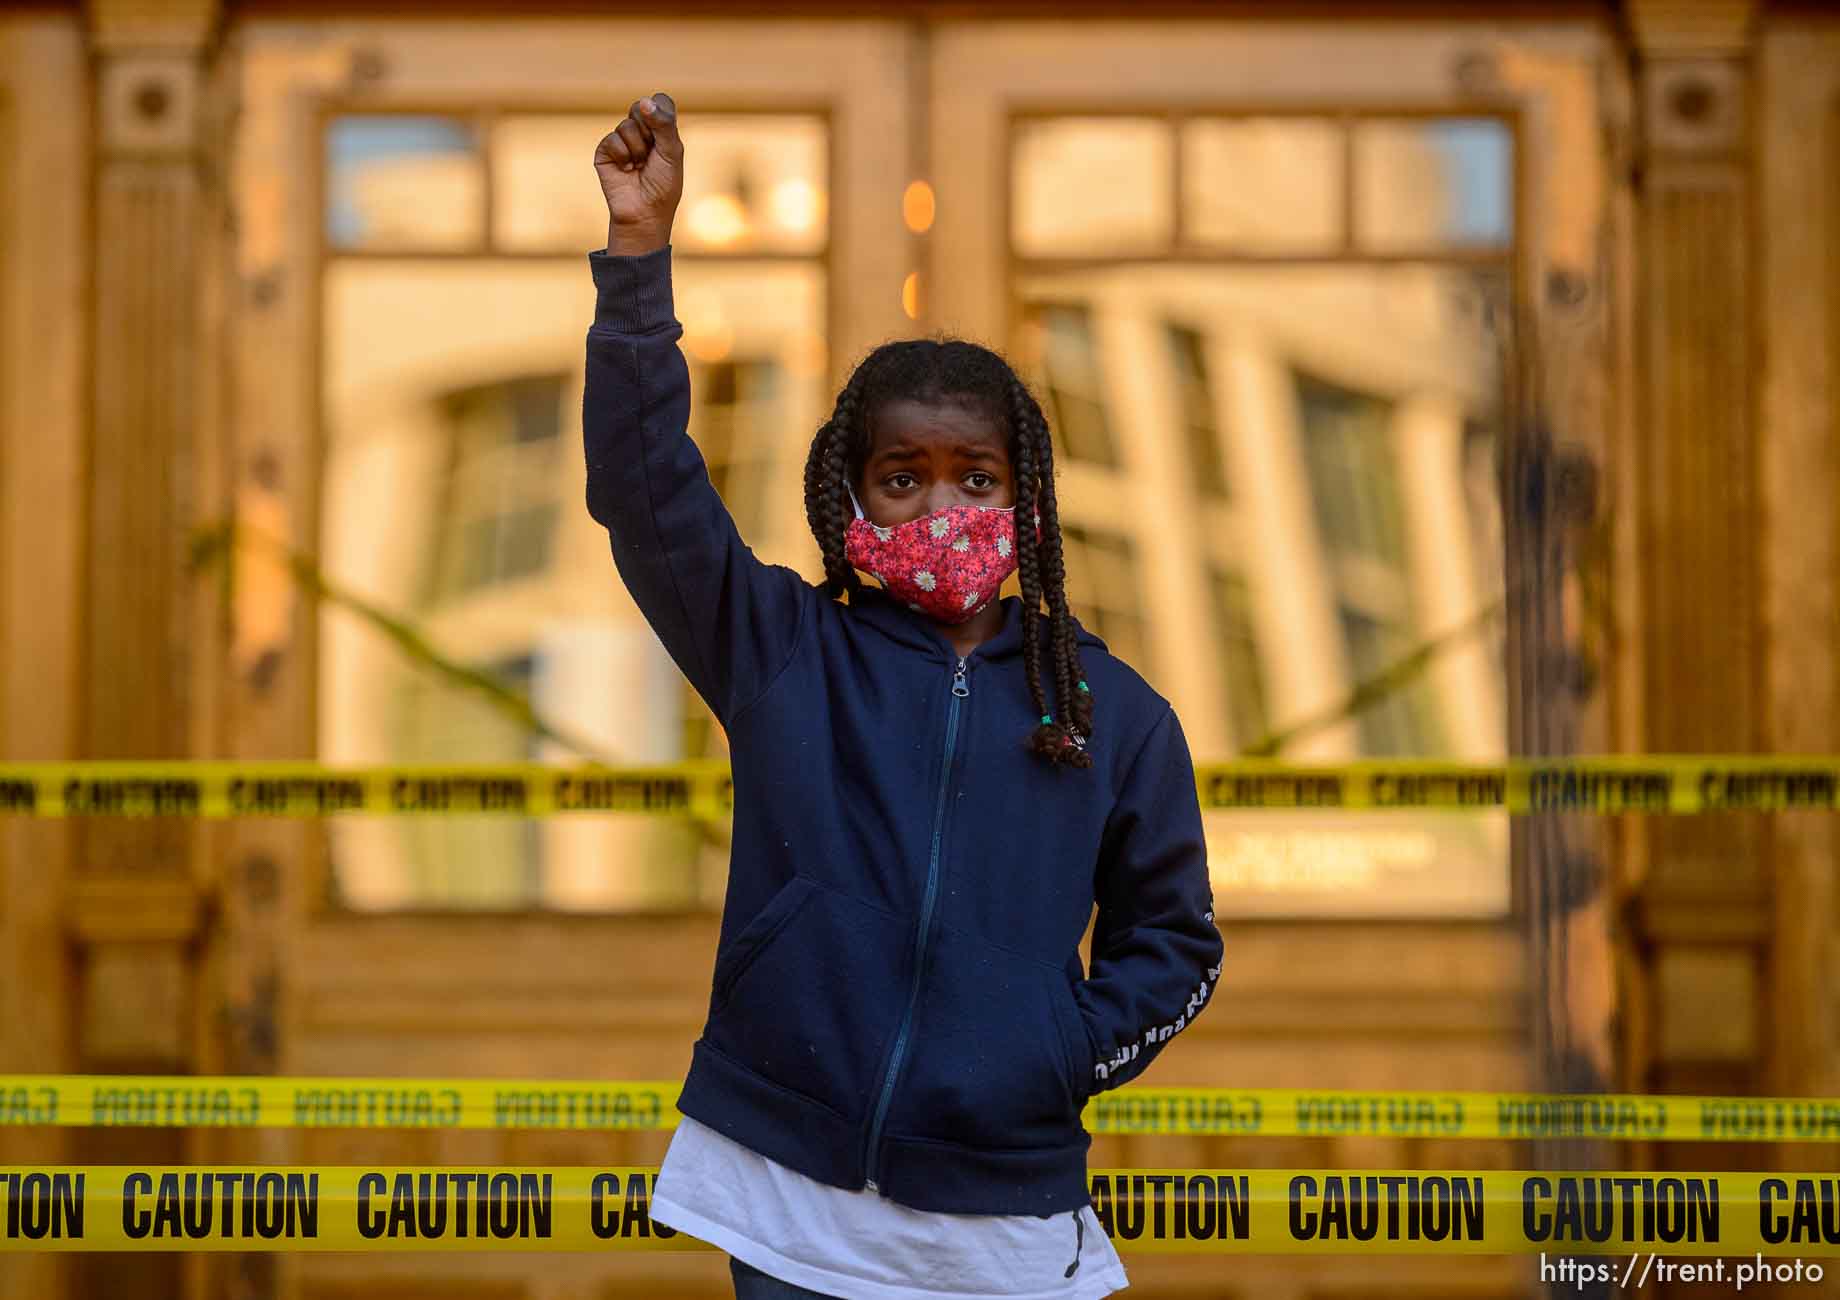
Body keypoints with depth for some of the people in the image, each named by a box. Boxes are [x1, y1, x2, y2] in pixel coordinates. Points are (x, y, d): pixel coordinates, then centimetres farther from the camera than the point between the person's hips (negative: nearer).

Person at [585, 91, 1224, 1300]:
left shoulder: (1112, 710, 4)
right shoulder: (782, 650, 3)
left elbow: (1174, 940, 10)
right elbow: (648, 486, -8)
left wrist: (1068, 1059, -7)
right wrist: (639, 255, -17)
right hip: (786, 1199, 0)